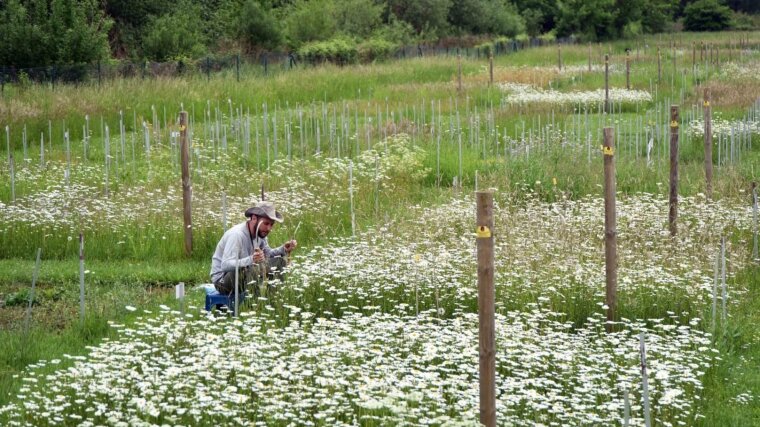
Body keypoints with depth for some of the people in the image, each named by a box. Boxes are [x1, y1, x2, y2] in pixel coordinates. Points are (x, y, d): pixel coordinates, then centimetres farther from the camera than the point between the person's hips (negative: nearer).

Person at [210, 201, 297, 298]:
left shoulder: (260, 233, -1)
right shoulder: (237, 234, -27)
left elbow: (267, 254, 15)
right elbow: (225, 265, -37)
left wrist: (284, 249, -6)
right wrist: (250, 260, -52)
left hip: (245, 273, 9)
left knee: (280, 261, 0)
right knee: (256, 267, -36)